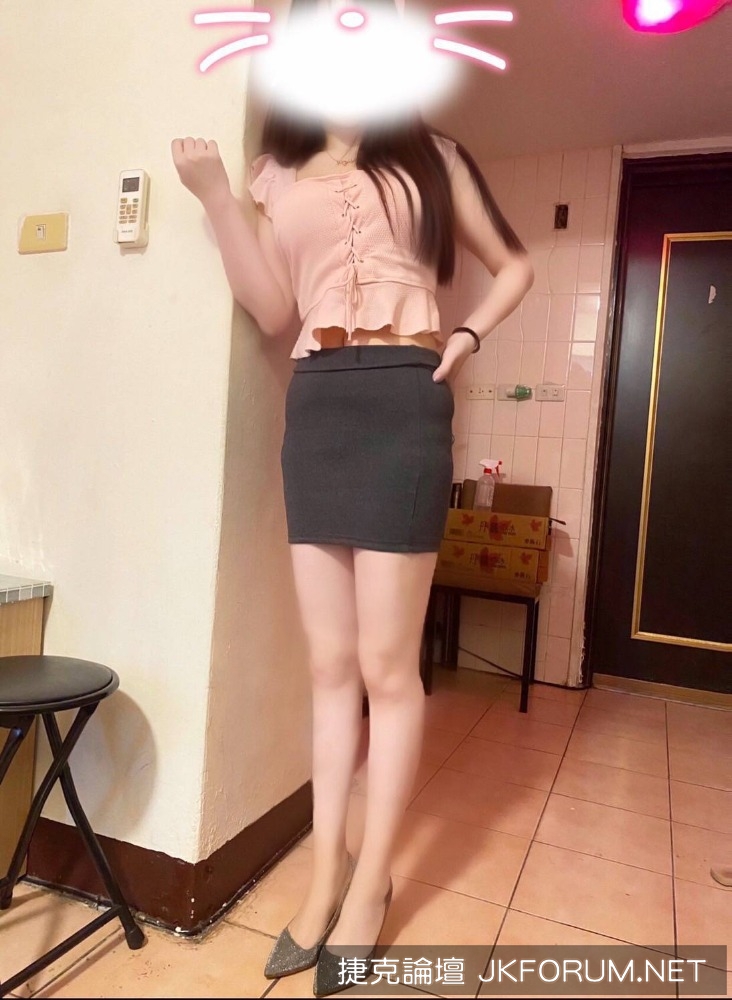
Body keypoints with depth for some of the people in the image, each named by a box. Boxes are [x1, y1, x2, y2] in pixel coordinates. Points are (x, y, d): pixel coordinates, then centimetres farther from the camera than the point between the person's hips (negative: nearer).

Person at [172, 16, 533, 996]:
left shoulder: (429, 156, 14)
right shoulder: (281, 174, 18)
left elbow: (514, 264, 19)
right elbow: (273, 312, 7)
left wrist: (466, 335, 1)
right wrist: (215, 197, 1)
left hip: (403, 402, -3)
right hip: (315, 407, 3)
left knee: (386, 666, -2)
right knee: (331, 664, 6)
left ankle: (370, 881, 16)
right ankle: (326, 871, 20)